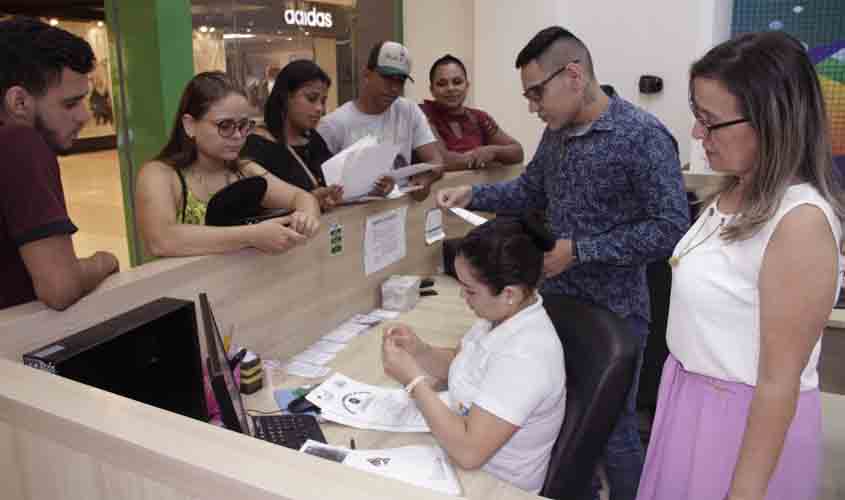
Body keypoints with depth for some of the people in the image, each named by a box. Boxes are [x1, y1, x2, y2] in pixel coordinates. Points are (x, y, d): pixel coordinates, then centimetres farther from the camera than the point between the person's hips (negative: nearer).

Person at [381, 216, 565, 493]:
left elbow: (468, 452, -32)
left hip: (495, 485, -7)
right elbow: (458, 364, 12)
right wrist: (420, 351, -9)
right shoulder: (501, 315, -6)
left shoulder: (525, 356, -32)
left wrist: (413, 379, -25)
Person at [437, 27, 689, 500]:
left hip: (613, 311, -7)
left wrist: (579, 251, -22)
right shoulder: (557, 132, 4)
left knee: (612, 428, 9)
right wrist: (472, 194, 2)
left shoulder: (642, 135, -18)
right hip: (556, 300, 7)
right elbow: (532, 190, 19)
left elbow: (671, 228, -22)